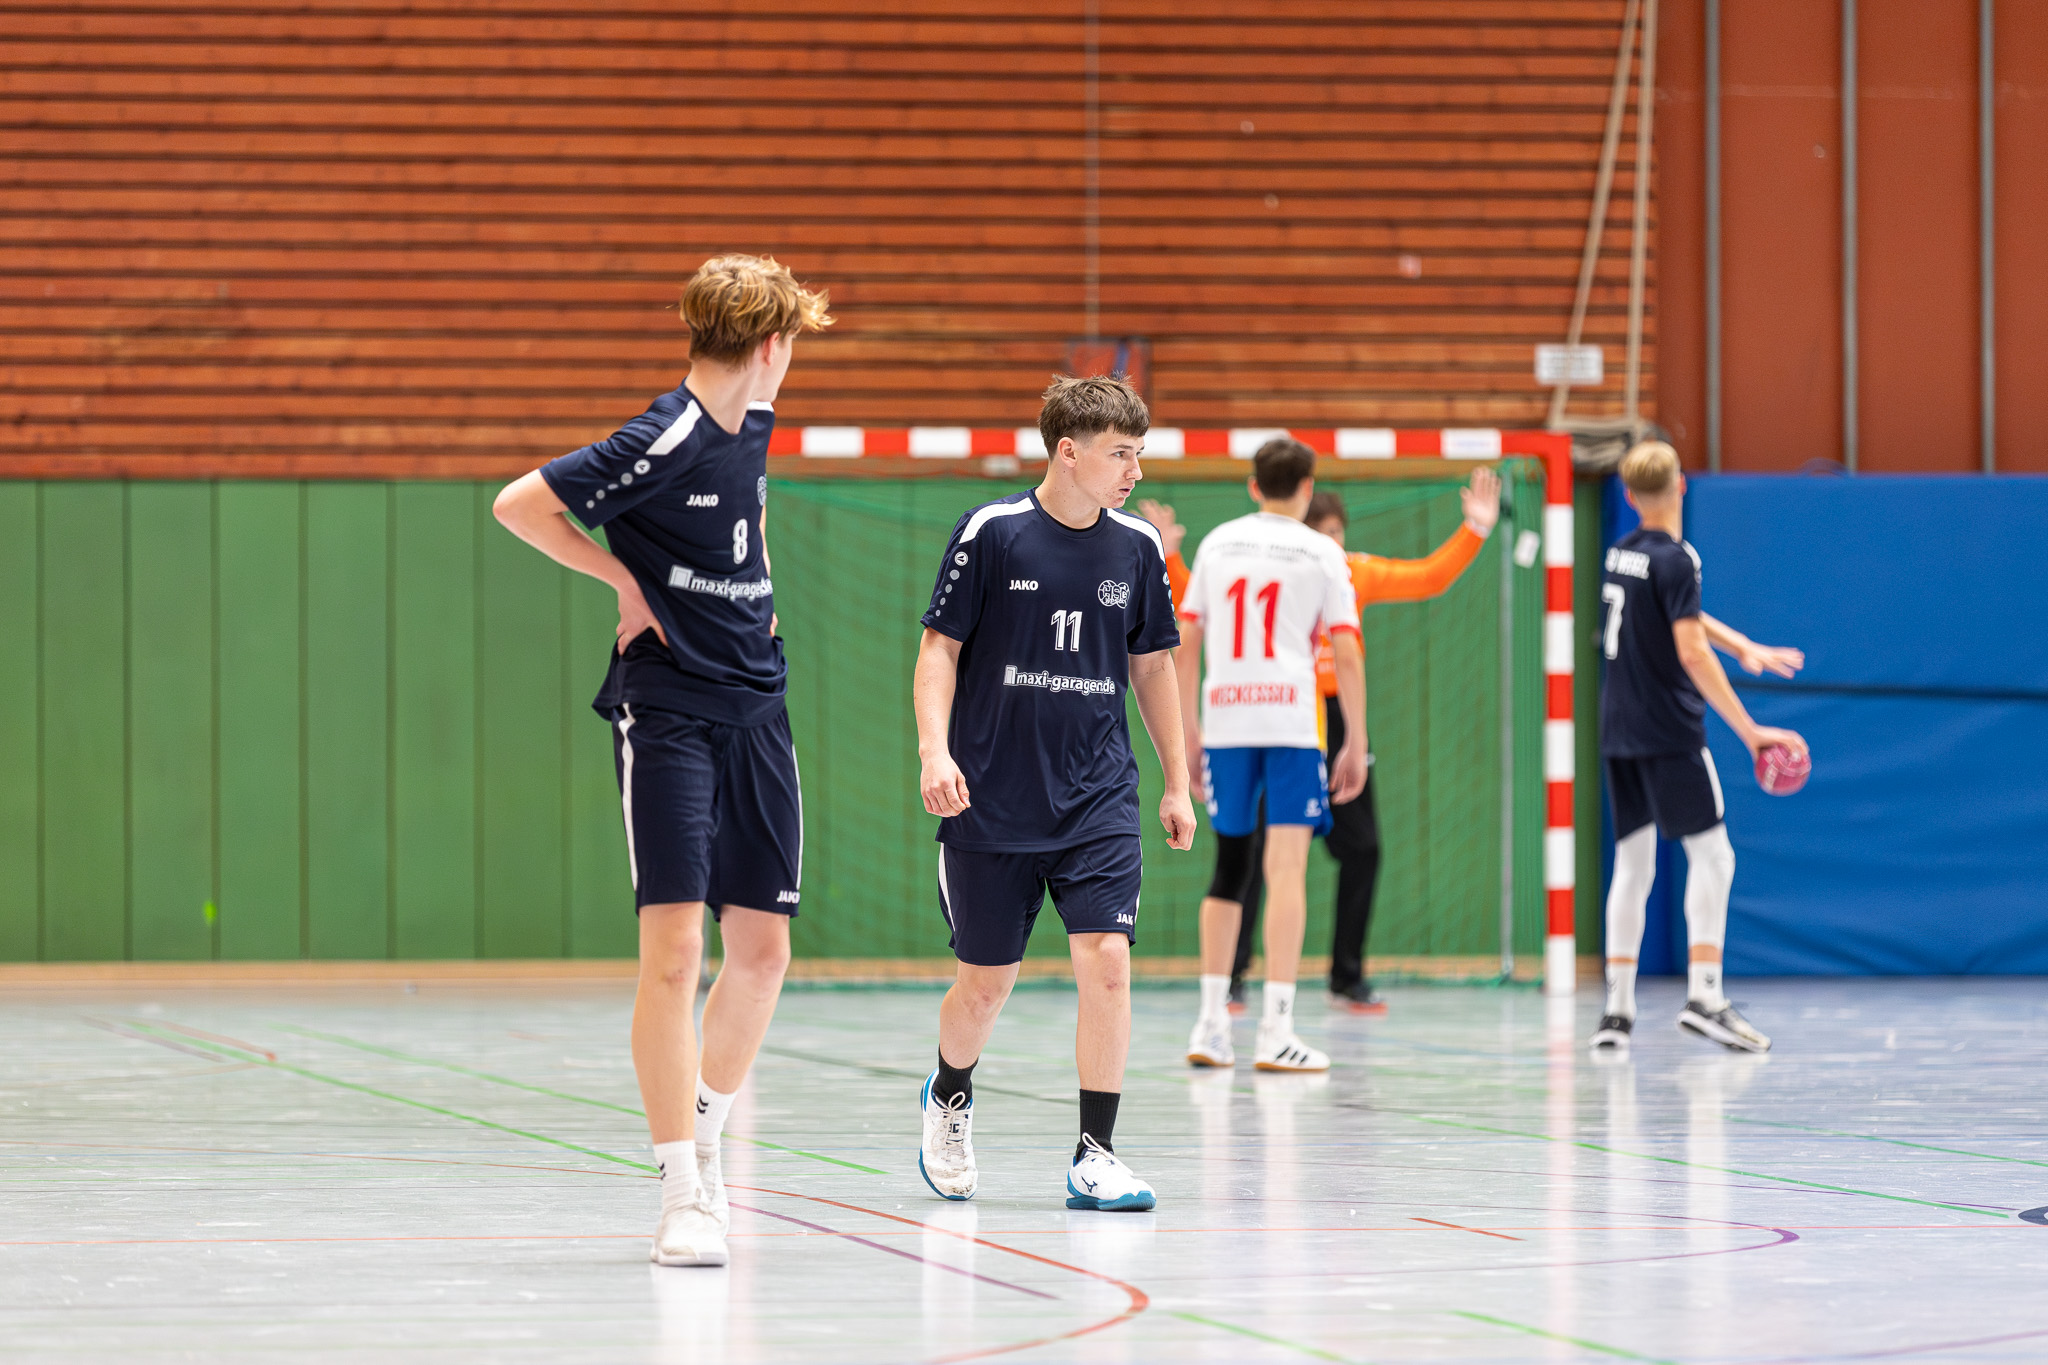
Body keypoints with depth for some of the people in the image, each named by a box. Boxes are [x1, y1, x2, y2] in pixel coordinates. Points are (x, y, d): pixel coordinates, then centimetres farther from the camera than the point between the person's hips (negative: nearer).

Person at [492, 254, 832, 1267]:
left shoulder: (752, 426, 8)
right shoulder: (661, 442, -17)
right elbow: (518, 504, -15)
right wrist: (626, 581, -10)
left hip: (755, 707, 8)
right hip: (666, 714, -8)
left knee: (763, 945, 8)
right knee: (674, 945, -11)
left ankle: (704, 1138, 28)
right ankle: (684, 1194, -7)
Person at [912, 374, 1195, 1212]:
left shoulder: (1136, 547, 3)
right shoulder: (991, 533, -7)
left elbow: (1151, 665, 14)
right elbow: (940, 646, -2)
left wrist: (1177, 783, 13)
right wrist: (935, 751, -15)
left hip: (1097, 802, 2)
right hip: (991, 799, -2)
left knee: (1106, 961, -13)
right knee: (985, 984, 7)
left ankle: (1095, 1156, -4)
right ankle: (949, 1101, 38)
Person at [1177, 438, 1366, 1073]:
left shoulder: (1217, 543, 11)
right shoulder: (1322, 554, 3)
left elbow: (1184, 643, 9)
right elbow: (1347, 655, -2)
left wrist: (1187, 729, 15)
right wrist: (1356, 744, 3)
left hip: (1224, 720, 3)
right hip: (1291, 718, -3)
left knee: (1228, 866, 15)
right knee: (1286, 867, -5)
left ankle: (1211, 1022, 16)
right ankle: (1275, 1032, -11)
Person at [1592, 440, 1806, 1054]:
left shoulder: (1621, 553, 11)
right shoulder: (1674, 558, -13)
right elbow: (1691, 652, -20)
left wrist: (1744, 646, 27)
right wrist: (1748, 730, -20)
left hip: (1620, 734, 8)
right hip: (1669, 733, -8)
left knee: (1632, 864, 9)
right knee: (1711, 855, -4)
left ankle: (1617, 1009, 5)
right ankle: (1704, 996, -13)